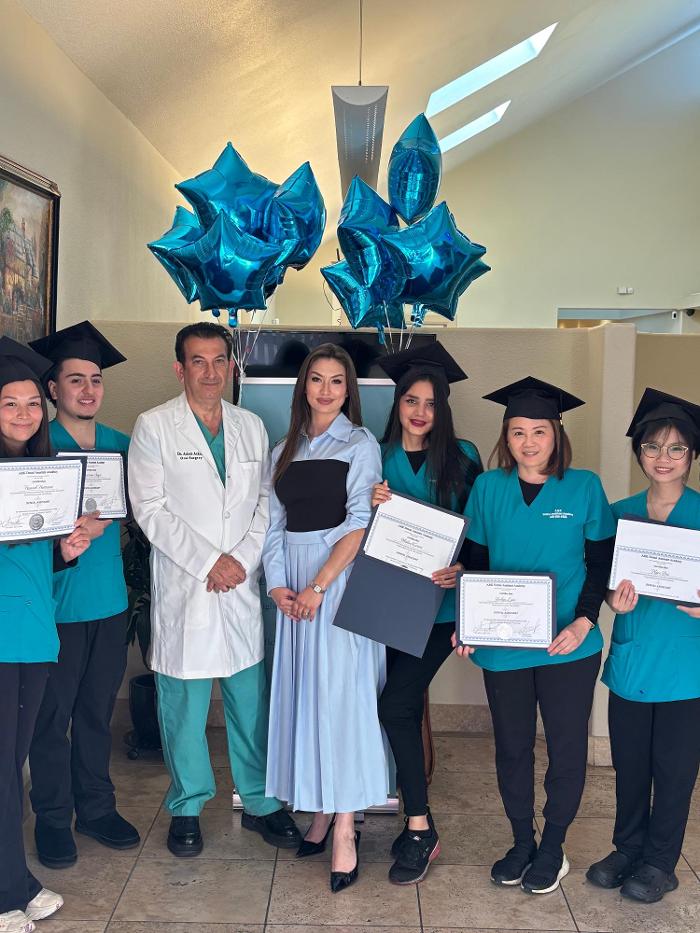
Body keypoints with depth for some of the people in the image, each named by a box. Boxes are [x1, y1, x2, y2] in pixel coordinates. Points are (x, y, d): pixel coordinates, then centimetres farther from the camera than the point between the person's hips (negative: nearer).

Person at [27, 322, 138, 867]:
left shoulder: (122, 445, 7)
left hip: (111, 598, 4)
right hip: (58, 602, -4)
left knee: (98, 709, 14)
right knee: (52, 713, 6)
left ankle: (97, 807, 29)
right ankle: (53, 817, 23)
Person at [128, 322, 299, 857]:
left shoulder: (252, 427, 11)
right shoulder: (153, 427, -2)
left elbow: (266, 502, 8)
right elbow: (150, 509, -9)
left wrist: (243, 559, -6)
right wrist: (209, 561, -12)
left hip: (243, 587, 3)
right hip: (182, 588, -3)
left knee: (253, 698, 9)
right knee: (184, 702, 5)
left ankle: (261, 803, 25)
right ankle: (187, 807, 24)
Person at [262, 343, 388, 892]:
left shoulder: (360, 445, -1)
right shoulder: (285, 452, 14)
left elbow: (360, 524, -10)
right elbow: (275, 525, 10)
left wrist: (318, 586, -15)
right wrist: (277, 586, -4)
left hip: (341, 582, -5)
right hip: (292, 587, 5)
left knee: (340, 693, -6)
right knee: (302, 693, 7)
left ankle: (344, 830, 1)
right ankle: (319, 814, 20)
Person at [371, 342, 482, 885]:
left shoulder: (462, 457, 0)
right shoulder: (377, 458, 5)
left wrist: (461, 567, -17)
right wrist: (373, 507, -14)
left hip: (439, 602, -3)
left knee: (396, 706, -10)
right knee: (407, 707, 9)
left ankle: (419, 829, 5)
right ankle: (419, 822, 25)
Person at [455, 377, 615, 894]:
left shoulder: (584, 487, -3)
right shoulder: (488, 487, 2)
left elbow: (601, 563, 0)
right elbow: (475, 560, 7)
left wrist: (582, 623, -14)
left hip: (568, 647, -1)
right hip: (503, 645, 2)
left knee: (566, 748, 8)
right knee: (512, 746, 13)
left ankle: (553, 847, 29)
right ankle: (522, 841, 33)